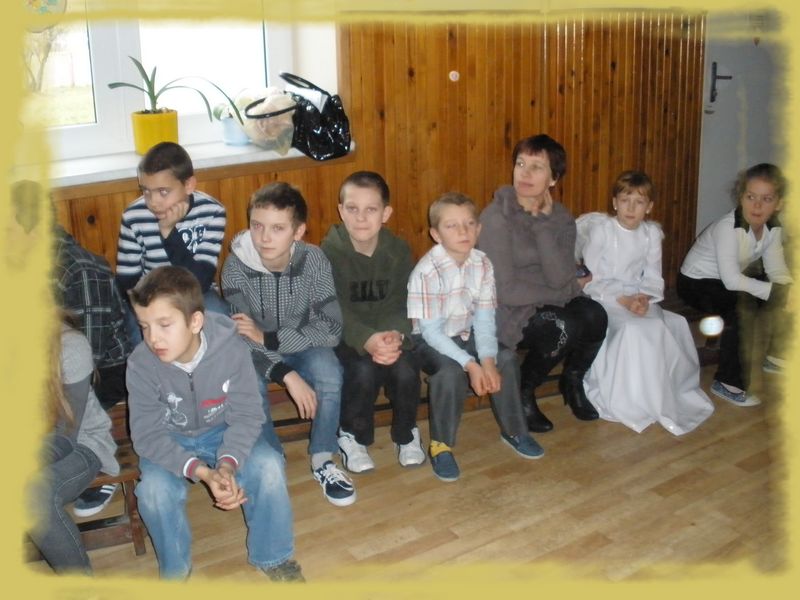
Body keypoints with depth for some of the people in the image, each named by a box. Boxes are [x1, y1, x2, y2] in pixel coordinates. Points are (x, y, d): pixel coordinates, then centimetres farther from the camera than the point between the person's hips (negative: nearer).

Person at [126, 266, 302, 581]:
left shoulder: (231, 349, -25)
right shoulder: (141, 365, -24)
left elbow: (247, 416, -19)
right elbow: (148, 435, -22)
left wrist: (227, 464, -38)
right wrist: (202, 472, -36)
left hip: (224, 433, 0)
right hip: (170, 443, 0)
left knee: (268, 466, -24)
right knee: (154, 488, -28)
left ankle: (272, 556, 2)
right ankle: (175, 570, 2)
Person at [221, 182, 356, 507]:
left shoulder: (313, 260, -19)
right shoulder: (236, 266, -21)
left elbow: (331, 328, -21)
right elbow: (239, 337, -25)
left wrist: (267, 337, -29)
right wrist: (287, 376, -38)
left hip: (302, 346, 1)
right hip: (254, 354, 0)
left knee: (328, 372, -30)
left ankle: (322, 460, -9)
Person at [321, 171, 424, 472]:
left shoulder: (398, 250, -2)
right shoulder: (329, 252, -12)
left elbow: (399, 303, -9)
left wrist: (395, 335, -31)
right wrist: (367, 340, -38)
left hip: (389, 335, 3)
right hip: (345, 337, -2)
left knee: (405, 369, -25)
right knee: (364, 370, -31)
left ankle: (405, 434, 4)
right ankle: (353, 436, -3)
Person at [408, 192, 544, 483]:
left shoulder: (482, 264, -8)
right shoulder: (427, 271, -23)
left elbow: (484, 319, -9)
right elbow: (431, 331, -23)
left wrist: (487, 359, -24)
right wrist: (470, 364, -29)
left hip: (465, 334, 5)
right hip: (431, 341, -5)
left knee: (506, 358, -16)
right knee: (451, 371, -32)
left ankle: (513, 430, 6)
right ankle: (441, 445, -13)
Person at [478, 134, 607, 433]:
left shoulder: (561, 217, -1)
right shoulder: (497, 217, -17)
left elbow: (559, 278, -16)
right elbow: (504, 291, -20)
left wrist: (543, 223, -21)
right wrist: (569, 291, -12)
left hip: (548, 304, 5)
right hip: (505, 312, -5)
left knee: (594, 316, -22)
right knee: (564, 327, -29)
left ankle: (572, 380, 9)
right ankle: (521, 392, -2)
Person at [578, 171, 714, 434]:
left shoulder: (652, 233, 5)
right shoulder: (601, 229, -9)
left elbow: (653, 279, 5)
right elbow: (591, 280, -11)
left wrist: (644, 298, -18)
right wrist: (623, 301, -21)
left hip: (637, 300, 5)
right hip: (603, 300, -5)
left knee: (674, 325, -19)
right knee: (632, 330, -31)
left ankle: (674, 390, 0)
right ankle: (627, 402, -18)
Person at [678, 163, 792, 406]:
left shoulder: (773, 228, -7)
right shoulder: (728, 227, -30)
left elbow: (777, 271, -6)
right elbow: (732, 280, -36)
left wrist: (788, 292, -26)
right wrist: (775, 291, -35)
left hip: (730, 281, 8)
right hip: (697, 282, -8)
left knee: (789, 297, 0)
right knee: (742, 306, -33)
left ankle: (777, 356, 21)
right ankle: (728, 383, -23)